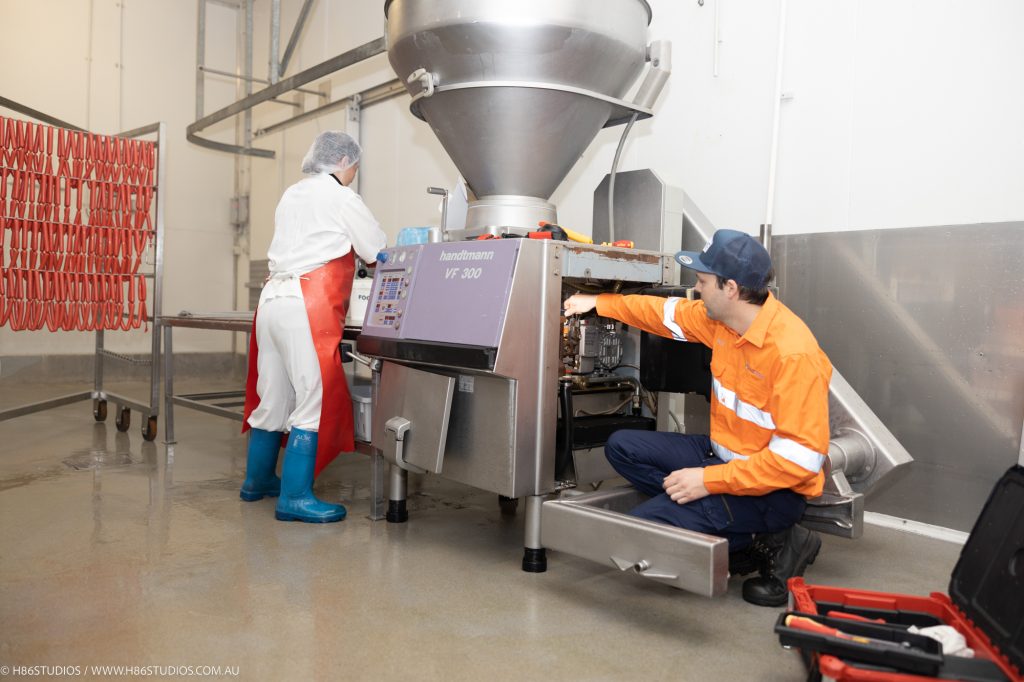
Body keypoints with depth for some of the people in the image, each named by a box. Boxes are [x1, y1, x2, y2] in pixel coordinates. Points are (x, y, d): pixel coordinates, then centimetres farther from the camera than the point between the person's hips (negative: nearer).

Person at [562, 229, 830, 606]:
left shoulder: (793, 353, -27)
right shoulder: (722, 318, -3)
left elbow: (800, 457, -27)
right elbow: (667, 313, 17)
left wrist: (709, 480, -26)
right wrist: (598, 303, 17)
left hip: (773, 486, -9)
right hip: (721, 454, 9)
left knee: (646, 525, -20)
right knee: (622, 447, 3)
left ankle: (771, 542, -2)